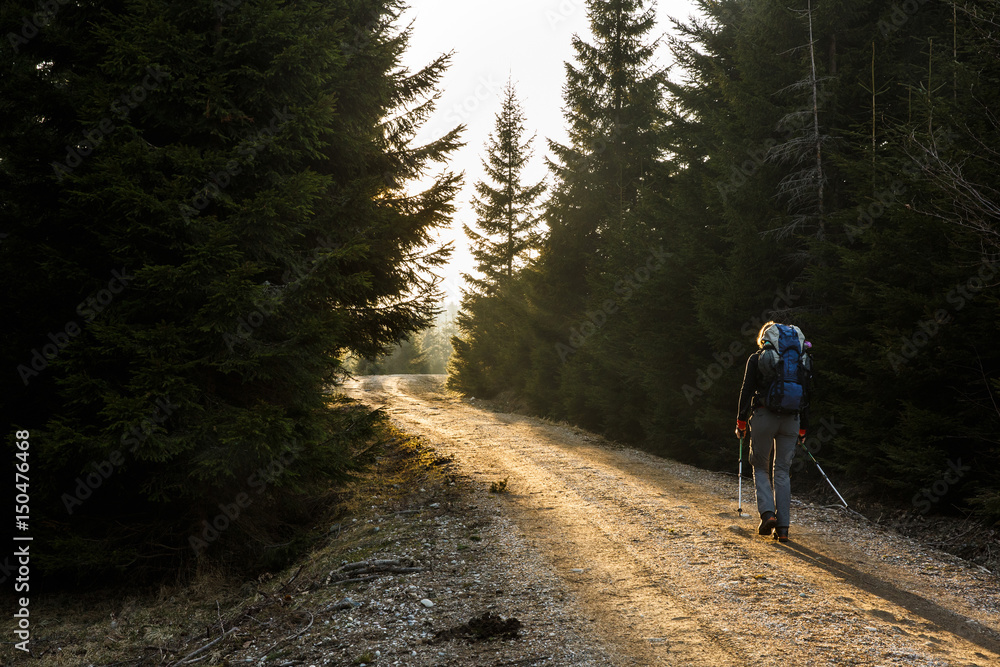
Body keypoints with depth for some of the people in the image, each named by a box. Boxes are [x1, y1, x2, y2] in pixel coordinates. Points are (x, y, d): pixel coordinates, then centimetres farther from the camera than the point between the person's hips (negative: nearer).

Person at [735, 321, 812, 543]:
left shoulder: (756, 358, 5)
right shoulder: (803, 360, 14)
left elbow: (747, 390, 0)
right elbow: (806, 395, 15)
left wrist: (741, 421, 6)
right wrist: (803, 428, 20)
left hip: (763, 416, -3)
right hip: (792, 420, 3)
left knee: (759, 466, 13)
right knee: (783, 471, 10)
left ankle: (767, 512, -7)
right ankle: (783, 526, 8)